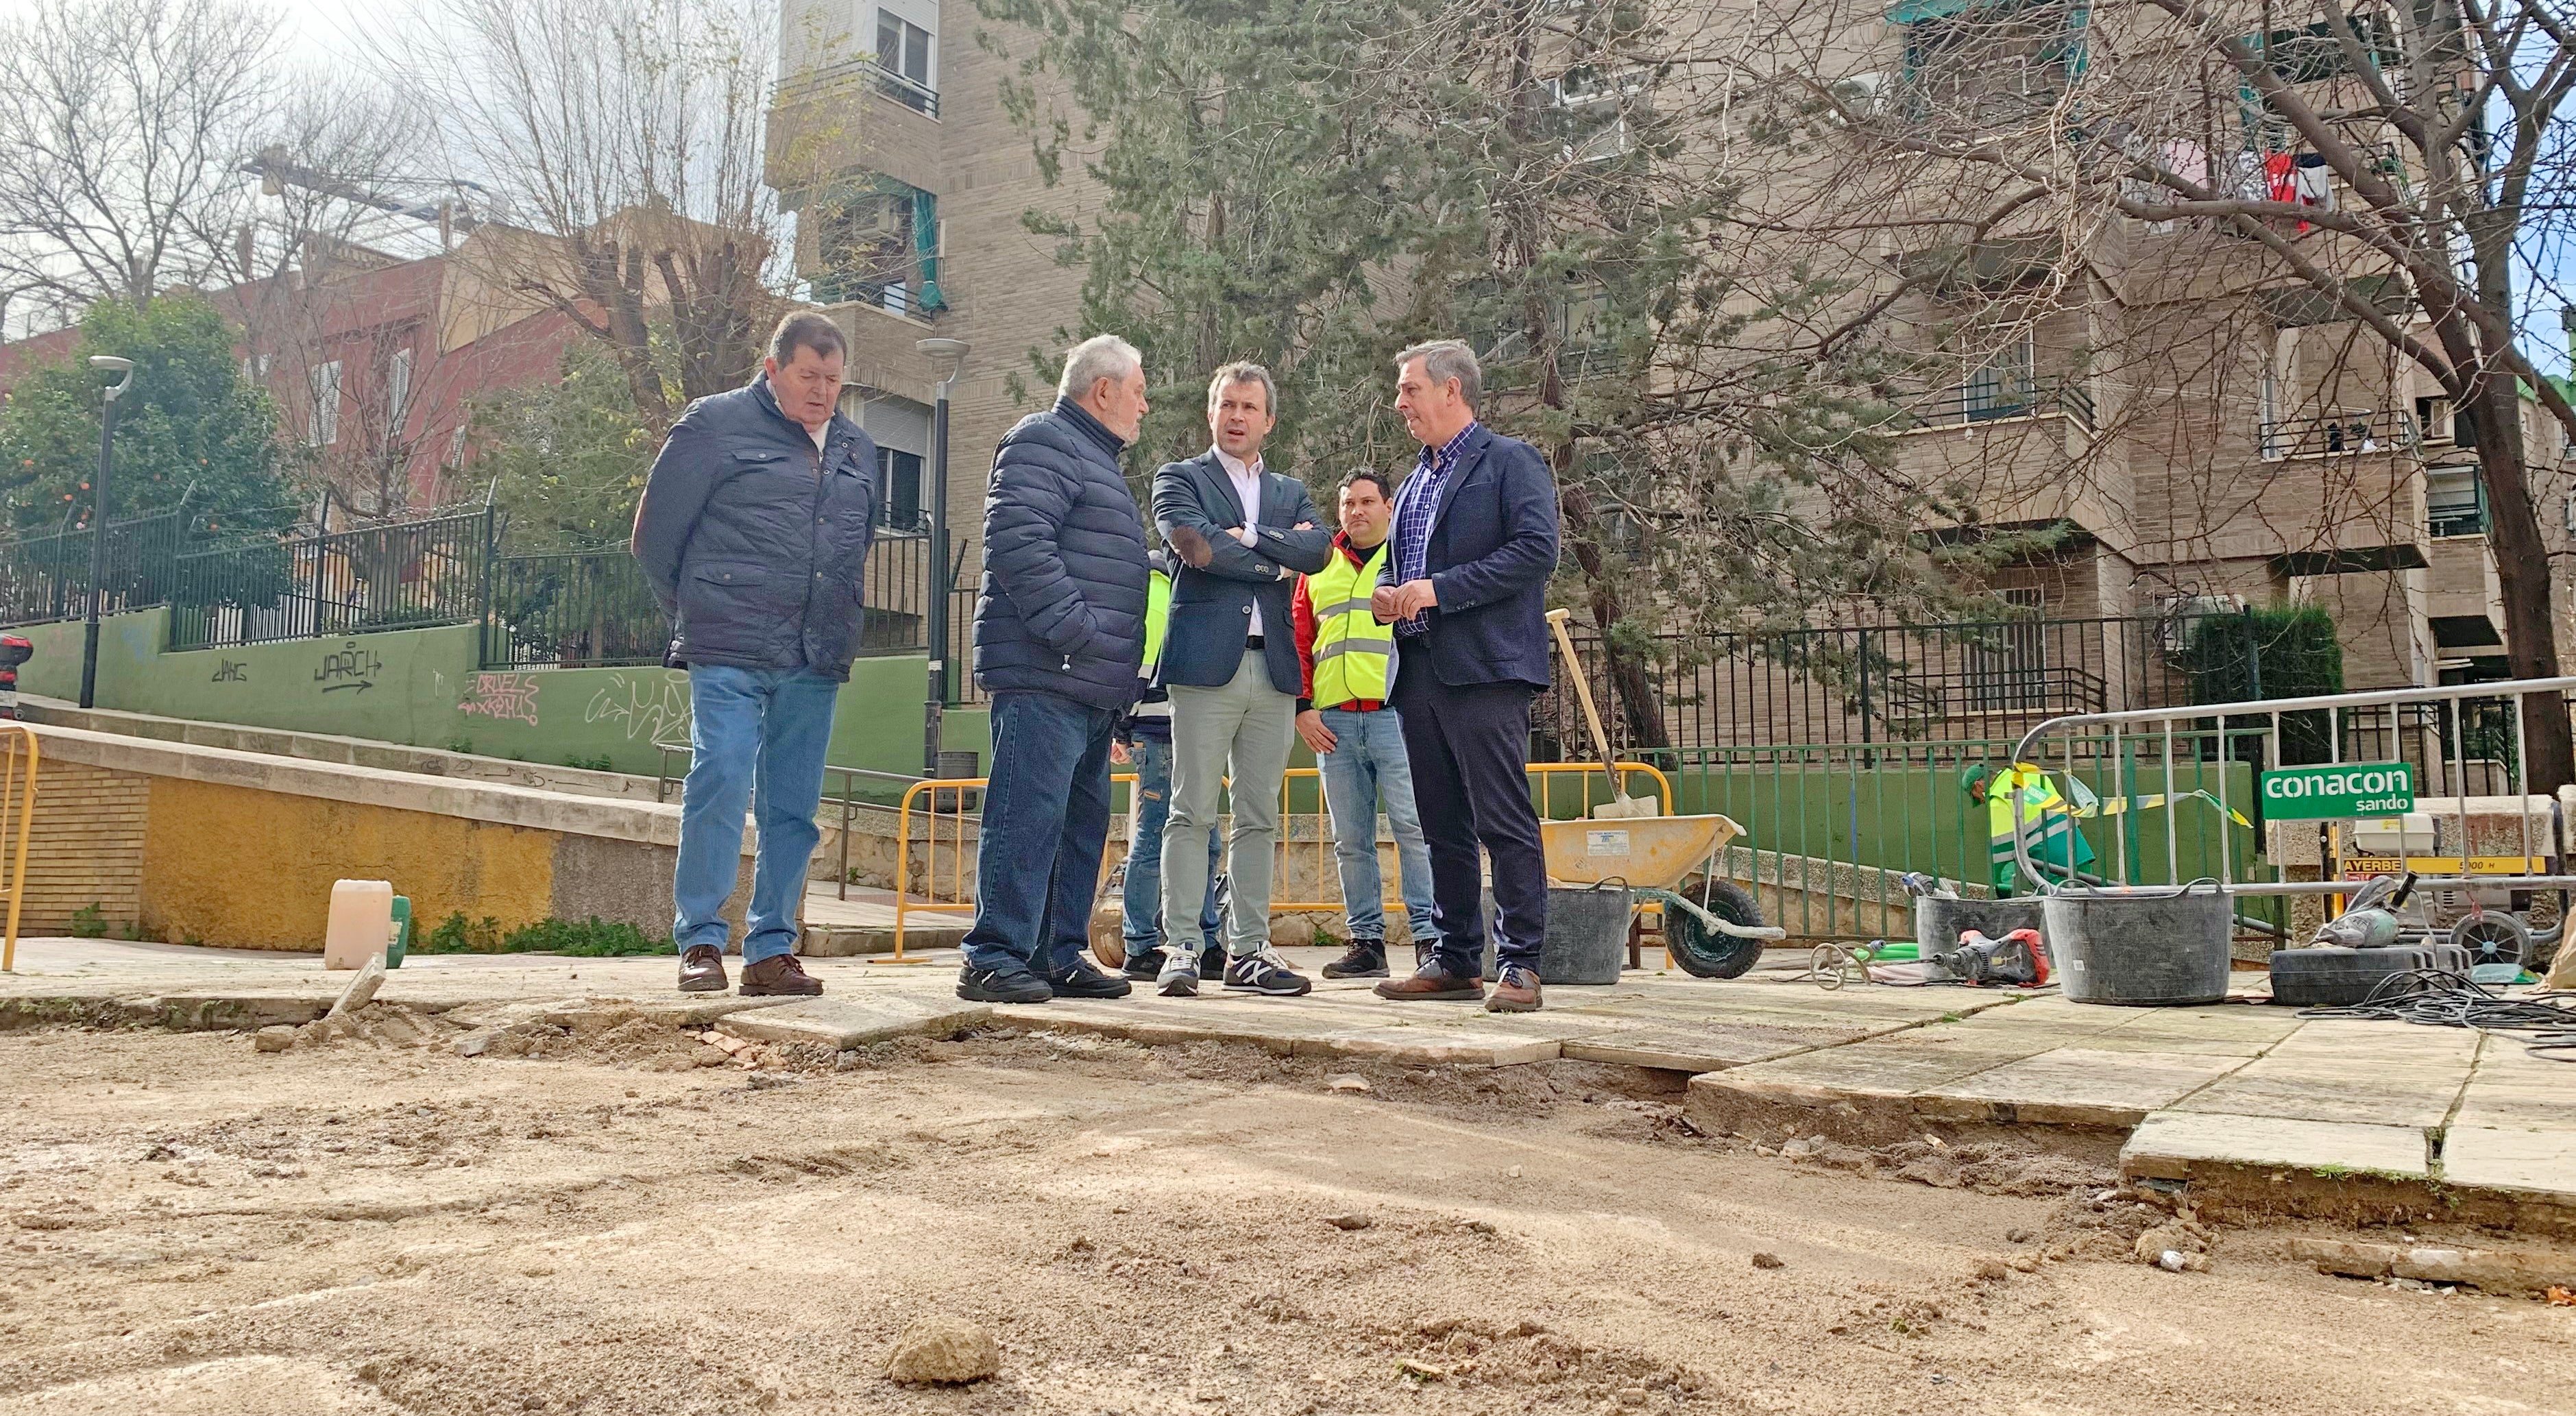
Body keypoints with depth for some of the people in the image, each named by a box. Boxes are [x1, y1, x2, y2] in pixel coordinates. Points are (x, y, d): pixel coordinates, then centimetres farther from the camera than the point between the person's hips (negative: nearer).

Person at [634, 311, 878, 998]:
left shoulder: (858, 450, 17)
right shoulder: (716, 424, 1)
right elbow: (656, 531, 2)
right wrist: (696, 617, 7)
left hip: (816, 662, 5)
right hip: (730, 655, -5)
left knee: (794, 807, 6)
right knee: (719, 785, -9)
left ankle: (772, 949, 14)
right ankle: (700, 941, 1)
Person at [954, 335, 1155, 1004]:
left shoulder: (1099, 460, 27)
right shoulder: (1044, 442, -5)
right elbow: (1018, 541, -20)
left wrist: (1120, 679, 23)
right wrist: (1077, 632, -22)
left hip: (1092, 687, 10)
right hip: (1044, 673, -10)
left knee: (1081, 823, 11)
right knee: (1028, 814, -11)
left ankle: (1058, 956, 17)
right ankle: (994, 958, -8)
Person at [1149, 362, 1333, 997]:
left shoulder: (1291, 492, 21)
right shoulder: (1179, 478, 9)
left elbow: (1317, 551, 1)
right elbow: (1196, 546, -10)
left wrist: (1246, 535, -6)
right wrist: (1277, 559, -3)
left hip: (1274, 667, 4)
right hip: (1207, 661, -4)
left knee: (1259, 820, 5)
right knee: (1191, 814, -6)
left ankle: (1248, 950, 10)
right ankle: (1181, 950, -2)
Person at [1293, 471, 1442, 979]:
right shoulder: (1318, 569, 20)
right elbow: (1298, 641, 18)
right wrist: (1303, 707, 6)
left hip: (1397, 715, -4)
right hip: (1333, 722, 4)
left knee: (1413, 829, -10)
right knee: (1351, 840, 6)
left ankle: (1429, 938, -6)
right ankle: (1367, 941, 12)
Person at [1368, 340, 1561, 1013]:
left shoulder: (1510, 461, -1)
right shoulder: (1414, 483, 24)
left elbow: (1537, 548, -14)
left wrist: (1438, 590, -16)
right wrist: (1386, 592, 8)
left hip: (1483, 668, -8)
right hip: (1419, 673, 8)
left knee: (1505, 823, -8)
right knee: (1443, 828, 10)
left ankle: (1519, 963, -2)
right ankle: (1457, 961, 16)